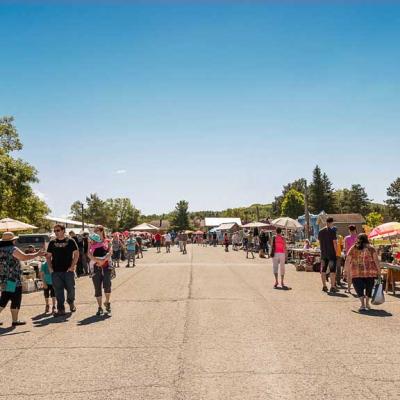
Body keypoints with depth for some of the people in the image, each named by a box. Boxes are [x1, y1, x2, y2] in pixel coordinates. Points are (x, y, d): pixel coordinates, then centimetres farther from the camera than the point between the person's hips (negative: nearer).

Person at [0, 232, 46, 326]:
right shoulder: (13, 249, -13)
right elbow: (25, 257, -16)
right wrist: (37, 254, -6)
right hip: (13, 280, -8)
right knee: (16, 300, 1)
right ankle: (15, 320, 5)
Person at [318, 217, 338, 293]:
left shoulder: (321, 231, 7)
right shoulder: (332, 231, -10)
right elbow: (334, 243, -11)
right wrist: (336, 252, -2)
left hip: (323, 253, 5)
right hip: (331, 253, -5)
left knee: (323, 270, 10)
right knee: (332, 270, -1)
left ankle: (324, 286, 15)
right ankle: (332, 286, -3)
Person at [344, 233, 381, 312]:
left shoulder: (353, 249, 8)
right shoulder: (371, 248, 6)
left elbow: (347, 263, 5)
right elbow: (376, 260, -4)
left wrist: (347, 273, 11)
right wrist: (379, 272, 0)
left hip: (356, 273, -1)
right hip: (370, 273, 1)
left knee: (359, 288, 4)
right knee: (369, 288, 20)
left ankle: (363, 304, -10)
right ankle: (367, 303, 30)